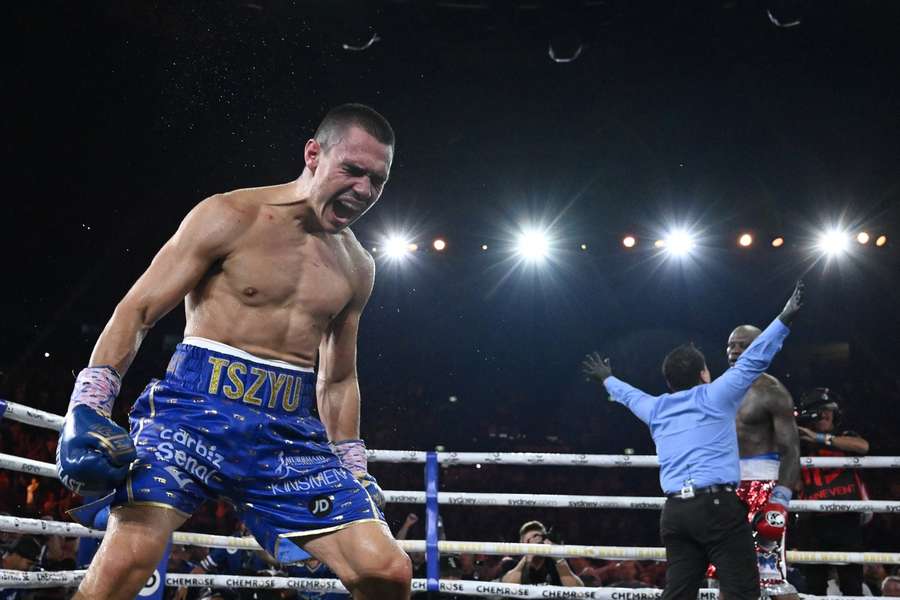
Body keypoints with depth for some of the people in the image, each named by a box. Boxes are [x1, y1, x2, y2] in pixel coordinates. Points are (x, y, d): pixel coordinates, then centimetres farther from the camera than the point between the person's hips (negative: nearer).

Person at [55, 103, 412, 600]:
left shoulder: (357, 268, 13)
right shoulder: (230, 218, -3)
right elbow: (136, 311, -5)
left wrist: (354, 474, 19)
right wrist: (87, 410, -16)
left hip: (292, 432, 5)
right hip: (199, 407, -4)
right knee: (128, 553, -26)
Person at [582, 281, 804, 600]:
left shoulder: (656, 409, 18)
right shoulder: (715, 397, 3)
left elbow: (630, 394, 39)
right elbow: (753, 360, -3)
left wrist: (607, 379, 59)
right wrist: (785, 318, -2)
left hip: (675, 511, 6)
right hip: (718, 505, -6)